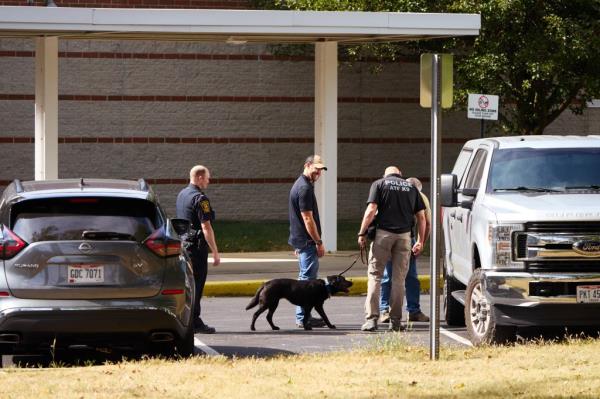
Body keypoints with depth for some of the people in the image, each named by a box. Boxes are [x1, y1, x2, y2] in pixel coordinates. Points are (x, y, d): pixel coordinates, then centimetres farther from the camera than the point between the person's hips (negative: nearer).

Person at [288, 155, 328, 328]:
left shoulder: (300, 185, 17)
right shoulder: (305, 188, -17)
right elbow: (307, 218, -20)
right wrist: (319, 242, -17)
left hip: (300, 240, 11)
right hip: (307, 241, -11)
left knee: (305, 278, 15)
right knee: (308, 278, -7)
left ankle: (303, 316, 19)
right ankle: (303, 318, -6)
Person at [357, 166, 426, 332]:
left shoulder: (379, 184, 6)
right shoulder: (411, 187, 16)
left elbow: (371, 211, -6)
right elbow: (421, 216, 11)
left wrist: (362, 234, -2)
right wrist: (420, 241, 16)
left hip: (383, 233, -2)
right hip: (404, 235, 2)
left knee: (374, 276, 1)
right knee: (399, 279, 7)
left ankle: (371, 319, -7)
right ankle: (395, 321, 7)